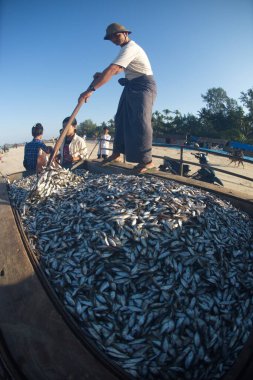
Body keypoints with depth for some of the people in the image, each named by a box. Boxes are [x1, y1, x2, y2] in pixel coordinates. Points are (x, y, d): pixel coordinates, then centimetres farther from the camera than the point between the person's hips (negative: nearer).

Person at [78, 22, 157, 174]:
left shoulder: (130, 48, -18)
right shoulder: (128, 48, 16)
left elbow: (112, 70, -30)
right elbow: (119, 69, 27)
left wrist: (91, 89, -35)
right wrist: (102, 75, 7)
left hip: (143, 86, -10)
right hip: (132, 87, 10)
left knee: (140, 121, -18)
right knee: (122, 119, 7)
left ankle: (147, 161, -17)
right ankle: (116, 152, 14)